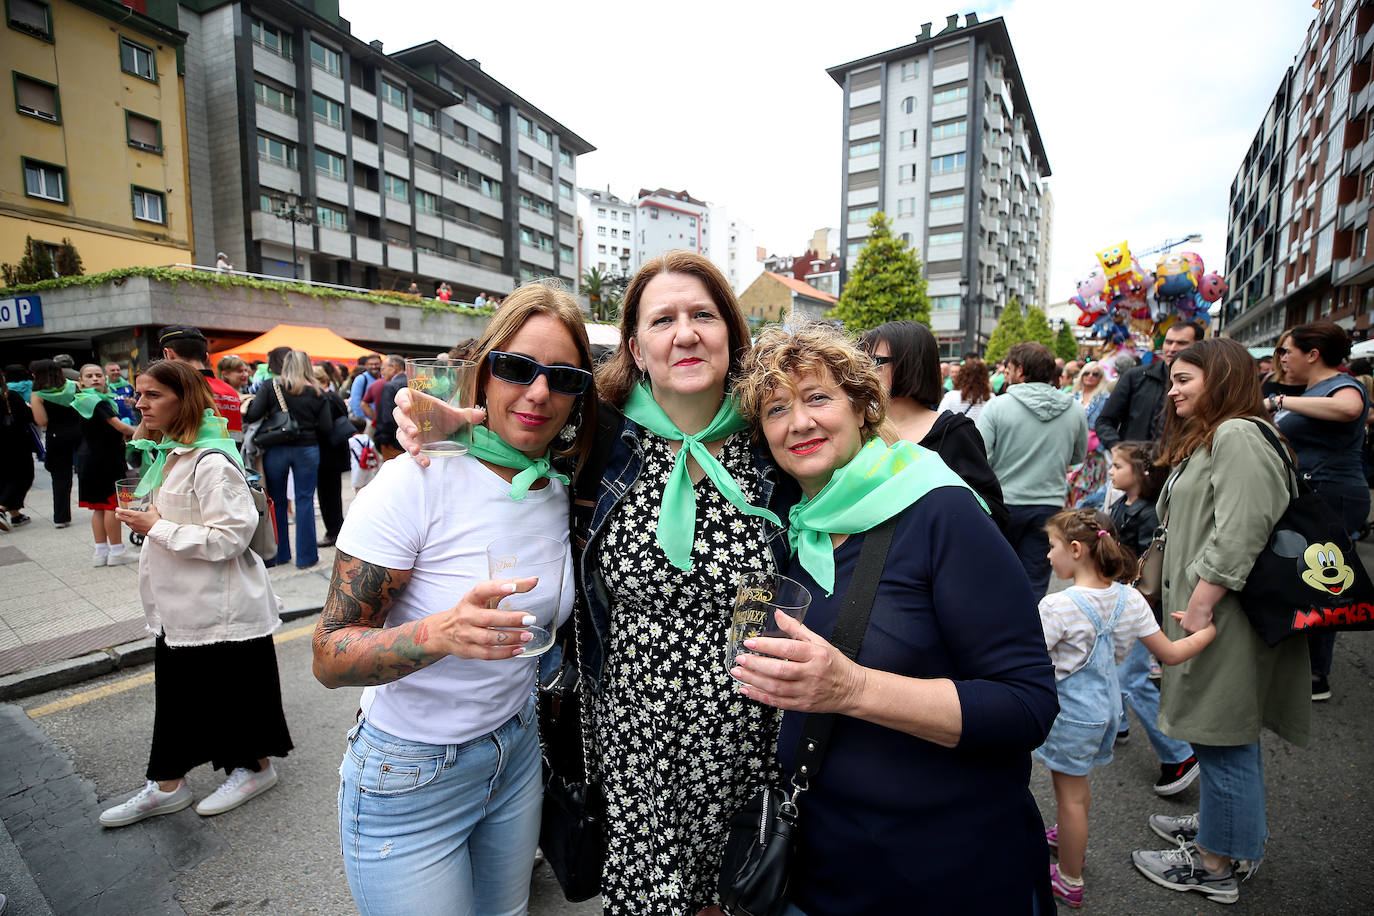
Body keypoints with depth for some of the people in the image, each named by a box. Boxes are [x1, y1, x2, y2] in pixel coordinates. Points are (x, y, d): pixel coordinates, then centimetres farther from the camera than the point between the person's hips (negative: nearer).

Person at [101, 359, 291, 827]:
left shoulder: (211, 462, -22)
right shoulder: (168, 455, 9)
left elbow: (231, 536, -27)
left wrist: (157, 528, -21)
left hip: (222, 608, -9)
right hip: (179, 605, 9)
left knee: (231, 689, 8)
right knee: (176, 693, 18)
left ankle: (254, 768, 29)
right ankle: (166, 785, 33)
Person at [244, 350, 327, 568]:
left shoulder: (272, 387, -3)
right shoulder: (315, 393, -3)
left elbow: (252, 415, -10)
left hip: (276, 449, 1)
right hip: (306, 450, 0)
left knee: (277, 501, 12)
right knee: (305, 500, 5)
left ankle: (279, 554, 22)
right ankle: (305, 556, 9)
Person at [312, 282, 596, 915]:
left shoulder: (562, 489, -5)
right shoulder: (416, 483, -22)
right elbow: (329, 657, -22)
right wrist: (441, 633, -39)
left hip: (517, 755, 5)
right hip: (410, 780, -5)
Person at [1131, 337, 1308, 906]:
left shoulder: (1238, 436, -16)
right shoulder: (1209, 439, 17)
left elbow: (1239, 534, -25)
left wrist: (1199, 606, -21)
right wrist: (1184, 604, 20)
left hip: (1223, 618, -10)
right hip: (1203, 612, 10)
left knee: (1221, 736, 3)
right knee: (1221, 732, 21)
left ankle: (1214, 865, 17)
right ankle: (1221, 826, 37)